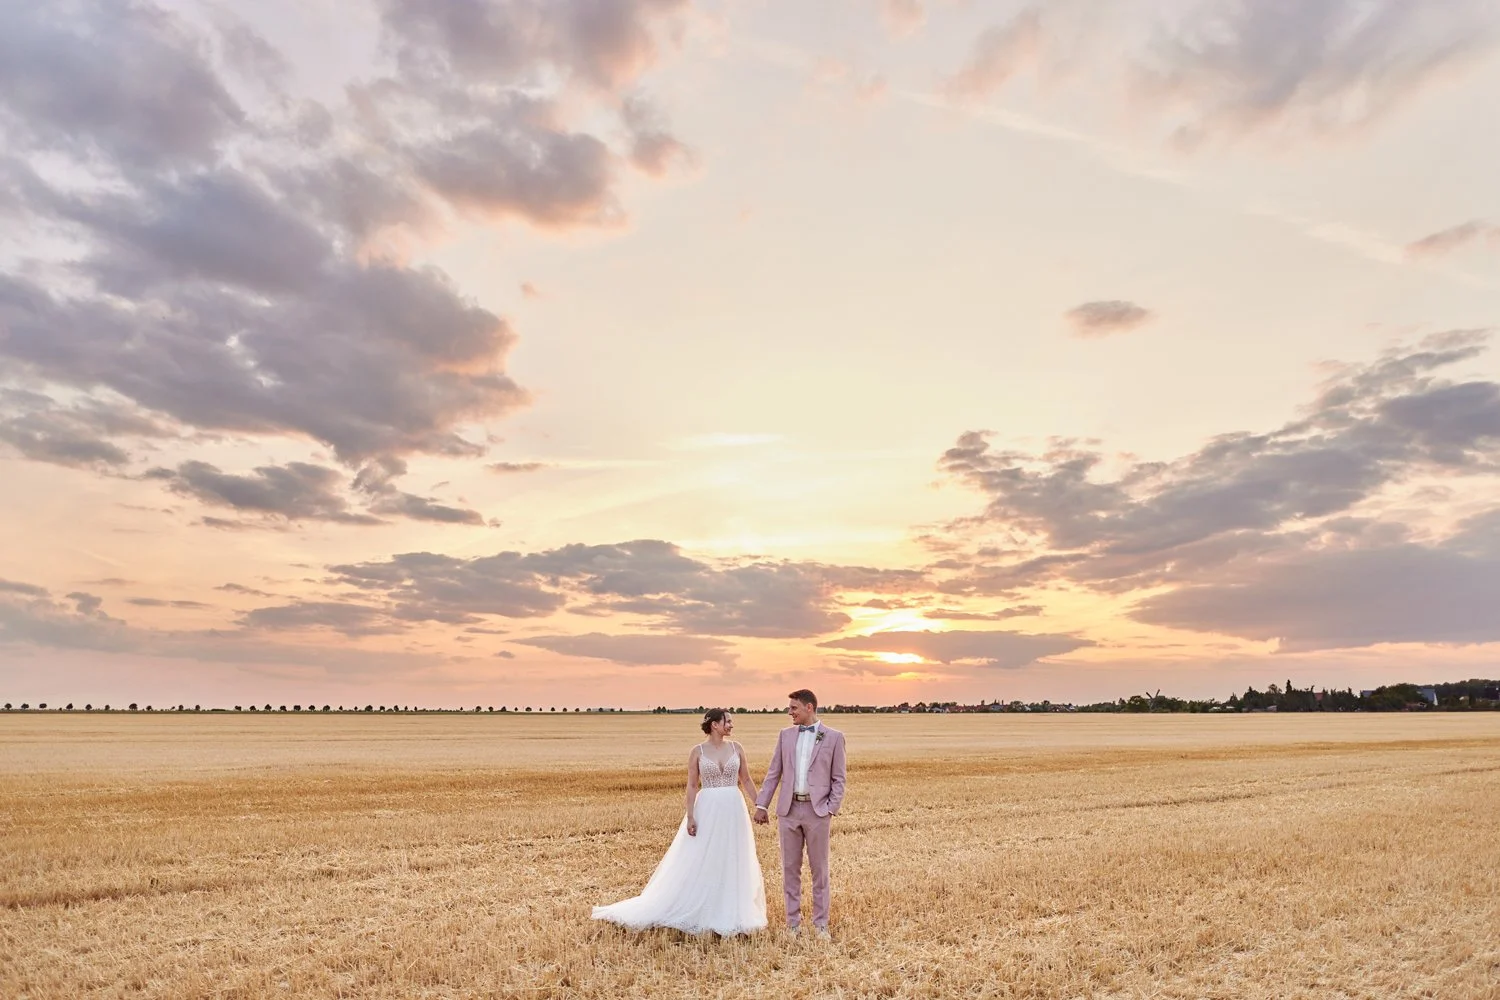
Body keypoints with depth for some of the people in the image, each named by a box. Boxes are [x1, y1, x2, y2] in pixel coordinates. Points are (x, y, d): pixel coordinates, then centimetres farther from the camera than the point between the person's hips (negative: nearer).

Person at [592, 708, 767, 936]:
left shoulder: (737, 748, 4)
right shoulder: (698, 751, -3)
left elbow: (747, 781, 9)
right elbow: (692, 786, -3)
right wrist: (690, 817, -11)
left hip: (733, 810, 3)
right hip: (707, 811, -3)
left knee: (734, 863, 8)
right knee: (698, 863, 1)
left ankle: (730, 916, 22)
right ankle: (699, 913, 15)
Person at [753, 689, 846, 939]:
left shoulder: (834, 737, -2)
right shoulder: (786, 735, 7)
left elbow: (838, 779, 0)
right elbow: (773, 773, 8)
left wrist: (831, 809, -9)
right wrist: (761, 804, 3)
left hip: (817, 810, -3)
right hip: (789, 809, 3)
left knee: (819, 869, 5)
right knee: (790, 868, 8)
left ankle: (820, 924, 18)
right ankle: (793, 923, 19)